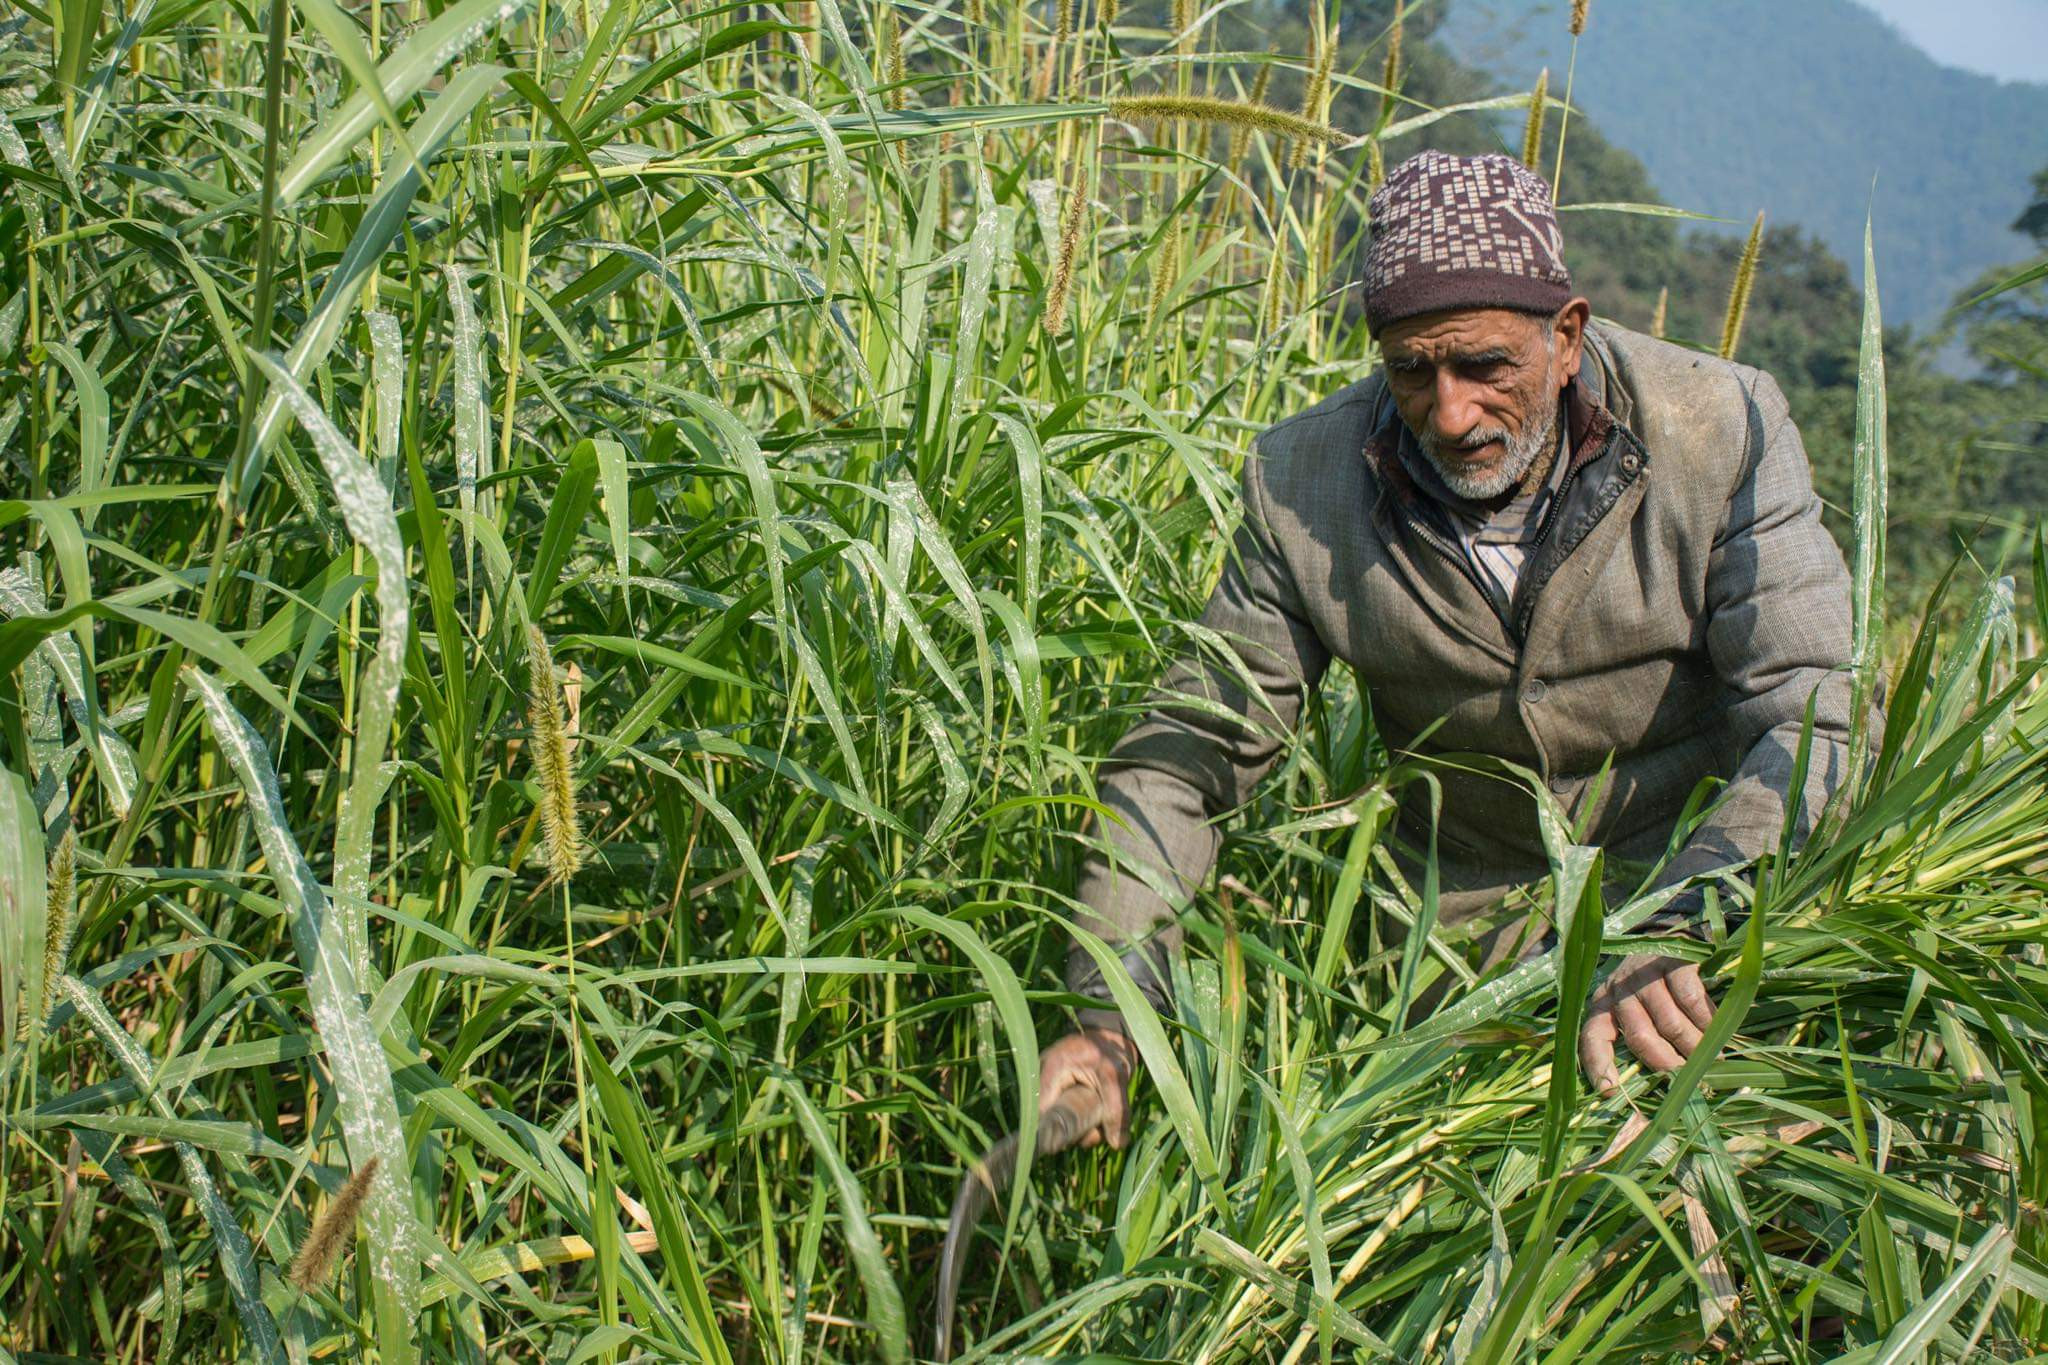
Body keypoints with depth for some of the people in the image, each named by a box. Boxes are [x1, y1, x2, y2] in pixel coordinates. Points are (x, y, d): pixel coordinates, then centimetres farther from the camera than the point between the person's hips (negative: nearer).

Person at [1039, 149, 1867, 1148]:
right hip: (1466, 914, 2)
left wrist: (1679, 937, -39)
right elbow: (1184, 757, -9)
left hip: (1709, 880, -2)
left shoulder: (1721, 432, -16)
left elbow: (1805, 721, -22)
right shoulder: (1302, 484, -12)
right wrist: (1107, 1017, -23)